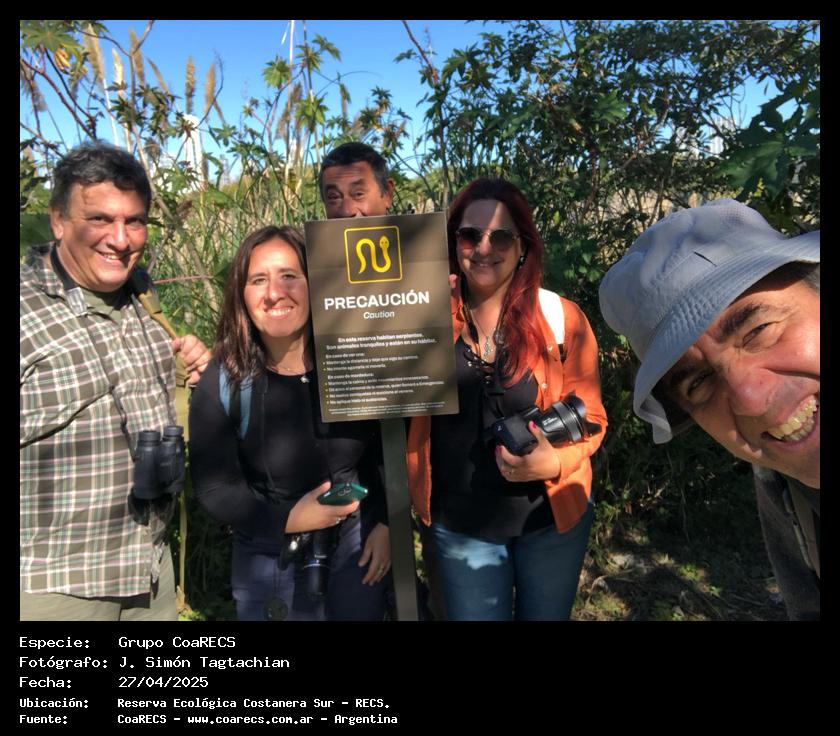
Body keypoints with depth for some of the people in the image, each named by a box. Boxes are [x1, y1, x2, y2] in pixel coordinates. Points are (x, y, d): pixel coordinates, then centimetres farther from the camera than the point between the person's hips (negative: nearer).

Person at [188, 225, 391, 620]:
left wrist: (386, 522, -3)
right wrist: (288, 519, -21)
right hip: (269, 559, -1)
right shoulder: (222, 383, -16)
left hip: (358, 543, 2)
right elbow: (213, 487, -10)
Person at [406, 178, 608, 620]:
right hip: (460, 524, 1)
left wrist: (555, 463, -25)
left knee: (545, 616, 23)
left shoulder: (561, 317, -11)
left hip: (552, 515, 0)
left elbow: (589, 419, -6)